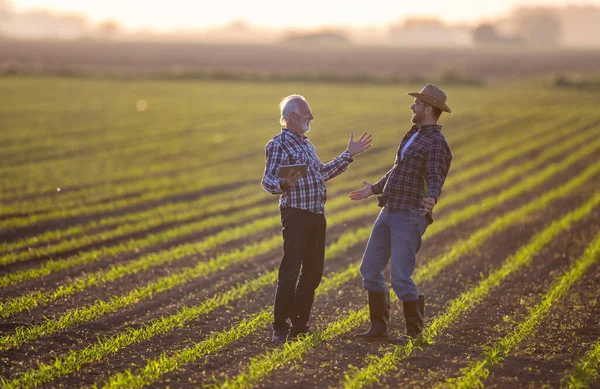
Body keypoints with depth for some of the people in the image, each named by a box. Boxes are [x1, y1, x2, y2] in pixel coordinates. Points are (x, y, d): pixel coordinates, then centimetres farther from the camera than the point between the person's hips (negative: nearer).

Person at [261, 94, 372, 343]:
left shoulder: (306, 144, 19)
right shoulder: (278, 145, -8)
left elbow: (322, 173, 30)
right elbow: (268, 181, -15)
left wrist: (348, 155, 32)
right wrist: (284, 184, -37)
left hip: (317, 215, 9)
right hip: (295, 214, -9)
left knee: (313, 272, 9)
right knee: (290, 272, -11)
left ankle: (299, 326, 17)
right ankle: (280, 328, -5)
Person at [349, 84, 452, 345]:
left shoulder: (436, 143, -12)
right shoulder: (414, 135, 16)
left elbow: (436, 179, -25)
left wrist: (431, 199, -47)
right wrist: (374, 189, 38)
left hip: (409, 217, -9)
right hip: (388, 213, 9)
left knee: (400, 277, -9)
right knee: (370, 268, 9)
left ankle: (414, 332, 5)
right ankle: (379, 327, 16)